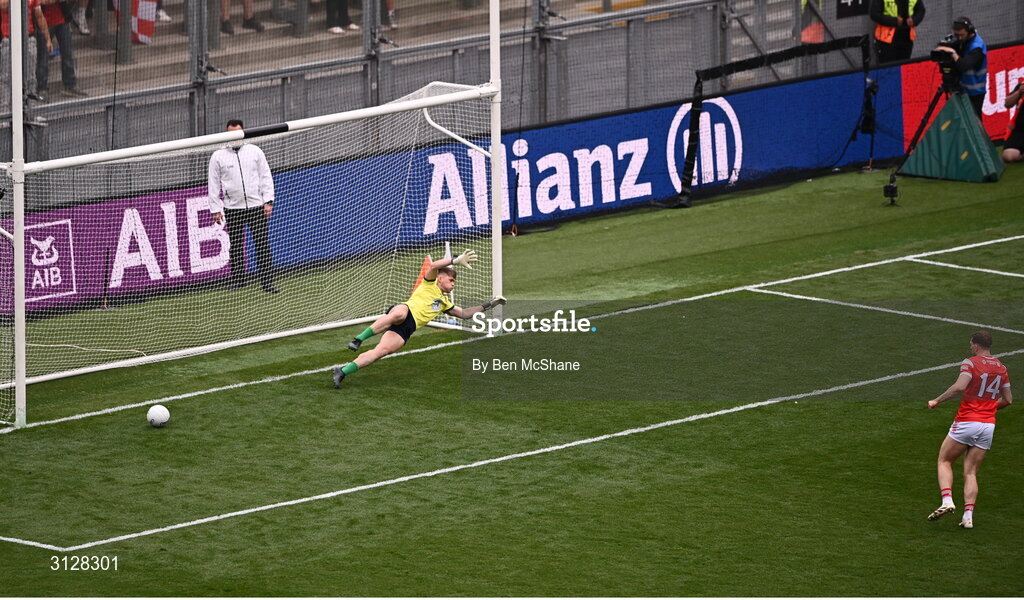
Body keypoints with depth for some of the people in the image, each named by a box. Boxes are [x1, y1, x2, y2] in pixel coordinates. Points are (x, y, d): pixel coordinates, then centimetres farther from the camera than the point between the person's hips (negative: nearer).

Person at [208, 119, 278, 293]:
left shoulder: (255, 151, 7)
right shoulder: (218, 156, 5)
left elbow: (266, 177, 9)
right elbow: (214, 185, 7)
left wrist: (268, 201, 1)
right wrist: (215, 209, 1)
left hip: (256, 205, 0)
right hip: (232, 209, 0)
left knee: (262, 246, -3)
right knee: (235, 248, 3)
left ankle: (267, 283, -2)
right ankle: (237, 282, 11)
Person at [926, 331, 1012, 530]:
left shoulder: (970, 363, -8)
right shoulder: (1001, 368, 10)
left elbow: (959, 386, -24)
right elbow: (1008, 400, 15)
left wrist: (936, 401, -15)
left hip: (966, 422, -5)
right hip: (988, 425, 5)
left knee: (944, 461, 11)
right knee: (971, 472, 9)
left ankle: (947, 500, -10)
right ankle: (968, 515, -5)